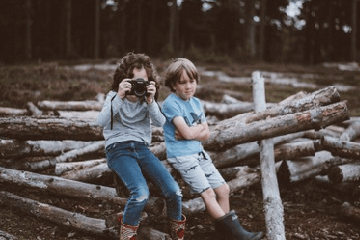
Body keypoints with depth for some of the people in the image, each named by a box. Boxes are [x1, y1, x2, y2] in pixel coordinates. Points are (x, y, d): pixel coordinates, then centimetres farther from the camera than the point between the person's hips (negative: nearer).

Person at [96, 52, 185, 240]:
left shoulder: (146, 99, 11)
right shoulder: (114, 96, 3)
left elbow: (160, 123, -5)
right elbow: (101, 122, -14)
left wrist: (150, 101, -18)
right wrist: (119, 97, -22)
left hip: (141, 148, 4)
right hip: (118, 149, -3)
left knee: (174, 191, -18)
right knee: (141, 194, -32)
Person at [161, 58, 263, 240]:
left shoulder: (196, 103, 11)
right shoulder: (171, 103, -12)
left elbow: (206, 134, 6)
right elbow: (187, 132, -20)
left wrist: (190, 132, -12)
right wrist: (200, 127, -1)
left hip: (199, 152, 8)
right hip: (181, 156, -8)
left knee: (223, 189, 4)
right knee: (208, 193, -15)